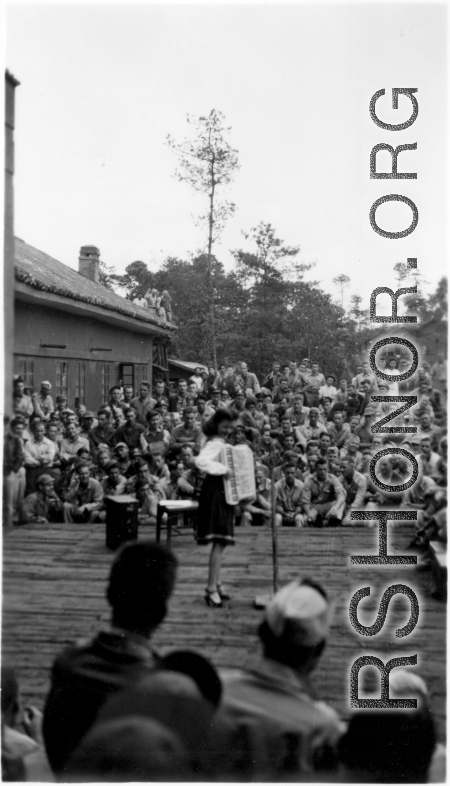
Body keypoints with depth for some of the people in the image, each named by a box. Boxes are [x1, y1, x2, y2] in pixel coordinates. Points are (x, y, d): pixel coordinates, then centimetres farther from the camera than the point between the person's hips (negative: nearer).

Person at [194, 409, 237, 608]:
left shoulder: (220, 442, 16)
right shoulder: (215, 444, -15)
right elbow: (201, 461, -33)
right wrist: (222, 469, -31)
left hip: (224, 493, 10)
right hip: (215, 493, -10)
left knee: (221, 542, 13)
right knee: (219, 542, -13)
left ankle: (216, 584, 22)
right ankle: (211, 589, -12)